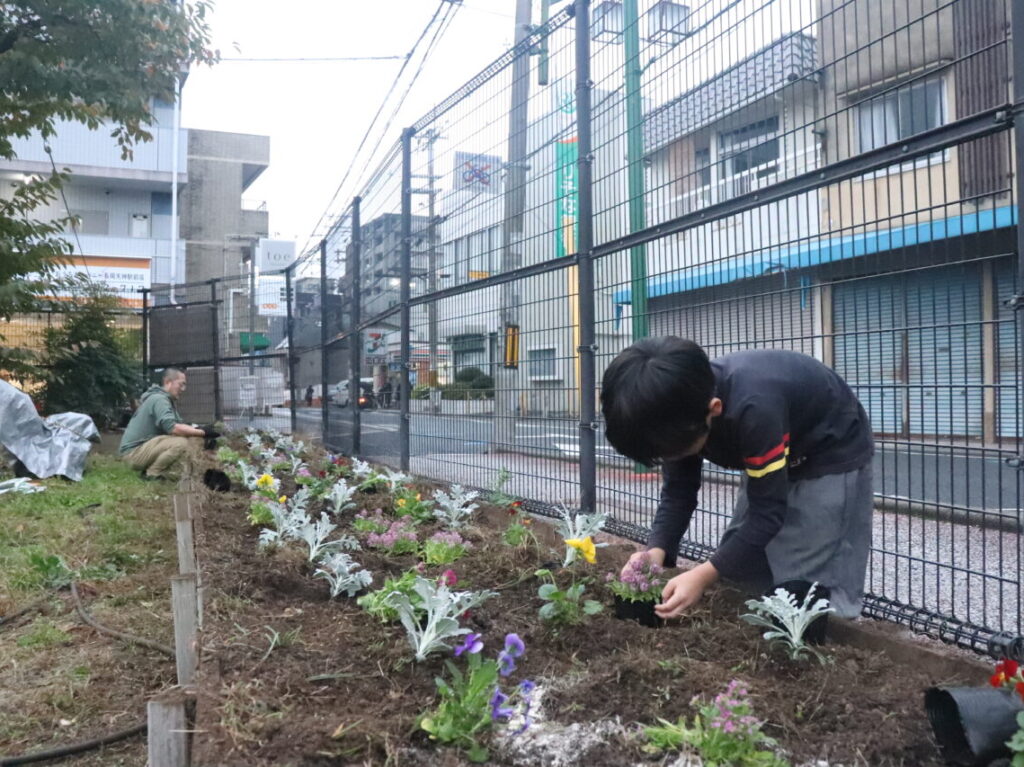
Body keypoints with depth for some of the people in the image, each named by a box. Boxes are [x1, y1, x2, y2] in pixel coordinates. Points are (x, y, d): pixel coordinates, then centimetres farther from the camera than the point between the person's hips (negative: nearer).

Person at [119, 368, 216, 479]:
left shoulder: (168, 399, 15)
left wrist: (198, 430, -7)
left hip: (146, 447, 10)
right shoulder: (159, 399, -18)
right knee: (180, 443, -28)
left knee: (193, 440, 6)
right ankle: (152, 475, -11)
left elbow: (179, 425, 10)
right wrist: (202, 432, -27)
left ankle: (152, 470, 5)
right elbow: (171, 427, -31)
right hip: (134, 451, -10)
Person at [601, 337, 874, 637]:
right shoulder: (681, 407, -19)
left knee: (800, 587, -16)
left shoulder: (755, 410, -42)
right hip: (771, 460, 7)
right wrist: (657, 549, -27)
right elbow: (678, 491, -9)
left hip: (833, 456, -7)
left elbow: (768, 511, -33)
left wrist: (705, 574, -38)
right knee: (739, 566, 4)